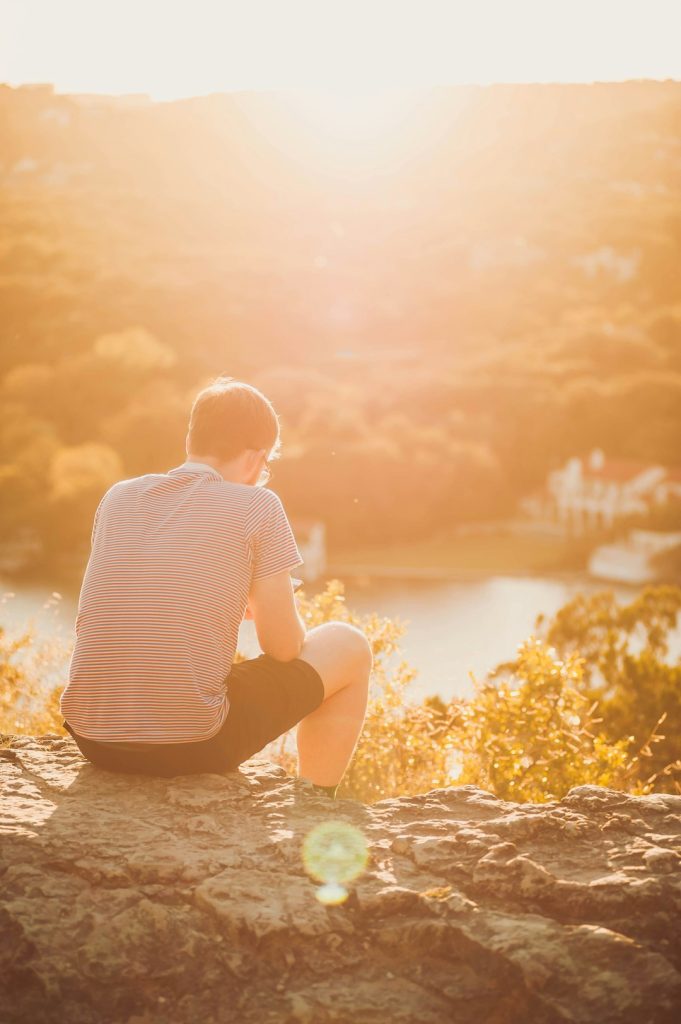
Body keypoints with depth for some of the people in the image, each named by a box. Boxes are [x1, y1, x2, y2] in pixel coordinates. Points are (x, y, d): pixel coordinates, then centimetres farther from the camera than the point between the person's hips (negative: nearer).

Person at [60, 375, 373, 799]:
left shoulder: (118, 497, 10)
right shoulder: (257, 506, -4)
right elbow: (284, 647, -2)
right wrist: (266, 604, 22)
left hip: (93, 740, 6)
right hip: (190, 744, -6)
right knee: (349, 647, 15)